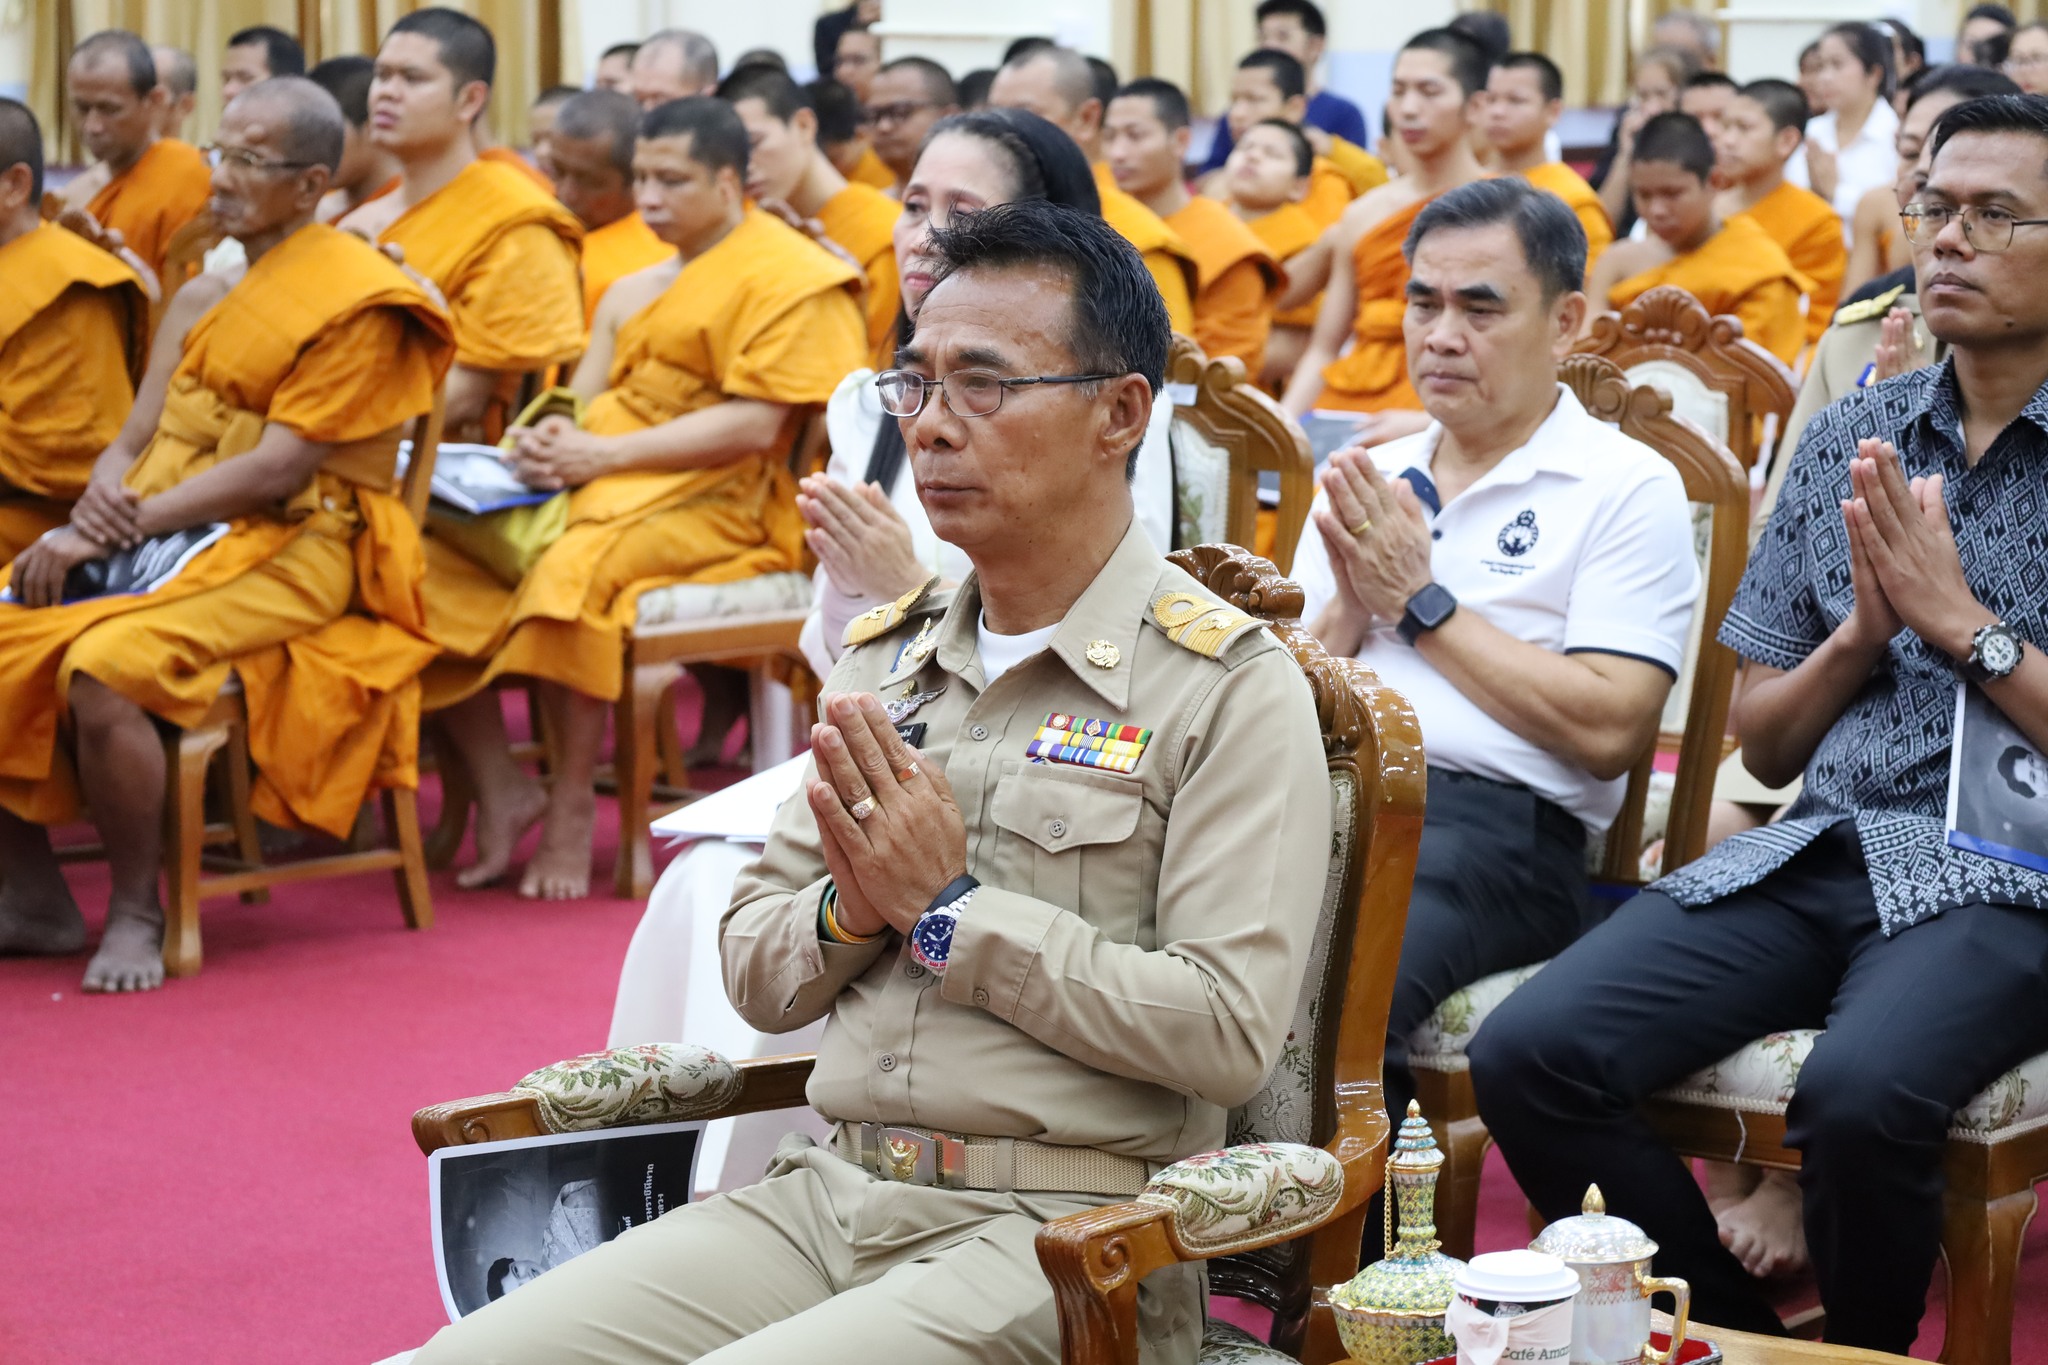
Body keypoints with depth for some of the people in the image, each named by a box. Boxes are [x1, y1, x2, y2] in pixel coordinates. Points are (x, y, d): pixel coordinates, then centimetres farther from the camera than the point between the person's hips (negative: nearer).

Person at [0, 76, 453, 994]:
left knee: (105, 667, -33)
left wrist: (119, 528, -18)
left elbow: (277, 469, -16)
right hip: (160, 536, 8)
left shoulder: (357, 300, -9)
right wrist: (98, 502, -10)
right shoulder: (204, 296, 16)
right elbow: (136, 439, 15)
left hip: (288, 552, -8)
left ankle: (136, 914, -13)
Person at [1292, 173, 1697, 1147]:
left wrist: (1419, 602, -2)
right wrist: (1348, 611, 1)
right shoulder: (1362, 482, 25)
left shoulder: (1627, 489, 6)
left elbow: (1608, 731, -7)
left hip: (1492, 819, -5)